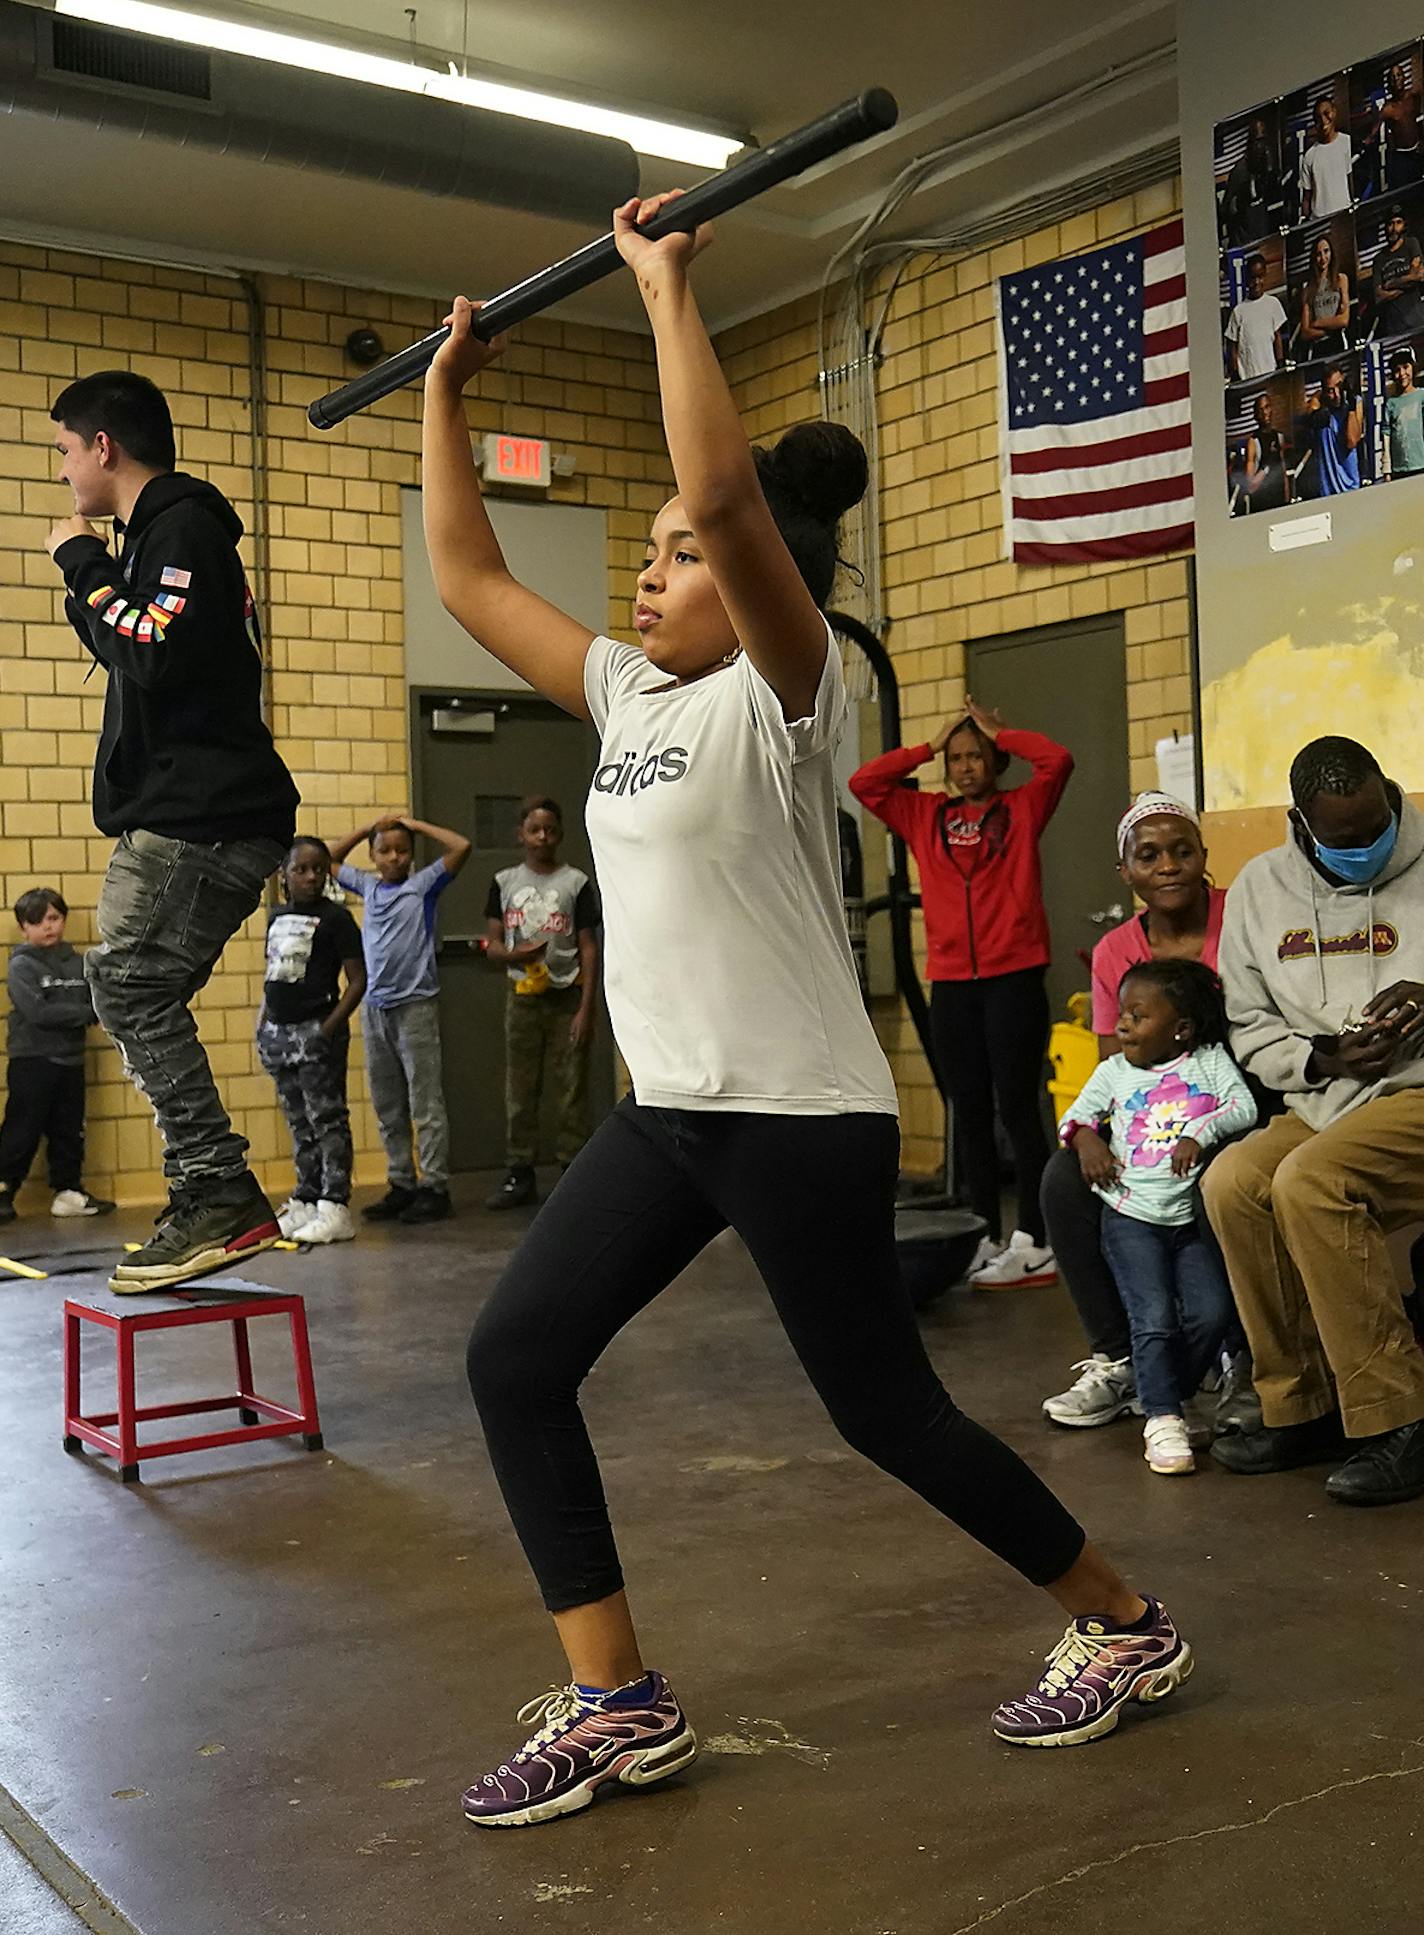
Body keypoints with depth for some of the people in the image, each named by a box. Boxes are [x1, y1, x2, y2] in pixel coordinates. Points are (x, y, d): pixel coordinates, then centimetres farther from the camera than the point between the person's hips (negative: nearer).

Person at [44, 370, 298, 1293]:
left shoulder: (182, 526, -8)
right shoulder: (162, 531, 23)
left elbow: (160, 655, -22)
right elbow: (134, 657, 27)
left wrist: (86, 567, -9)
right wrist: (88, 578, 16)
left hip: (203, 816, -10)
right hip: (187, 812, 10)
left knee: (128, 982, -14)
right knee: (138, 993, 8)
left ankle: (220, 1196, -13)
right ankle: (215, 1200, 9)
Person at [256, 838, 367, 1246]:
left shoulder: (335, 917, -6)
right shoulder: (276, 917, 13)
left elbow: (357, 979, -9)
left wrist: (330, 1027, -16)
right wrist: (261, 1023, 10)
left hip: (316, 1030, -7)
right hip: (279, 1031, 7)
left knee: (327, 1119, -4)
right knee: (299, 1123, 13)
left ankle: (334, 1208, -2)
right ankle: (305, 1201, 20)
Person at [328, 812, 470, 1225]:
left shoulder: (423, 884, -1)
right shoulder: (367, 885, 12)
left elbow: (461, 847, -12)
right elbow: (329, 859, 26)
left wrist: (415, 824, -2)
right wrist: (369, 826, 15)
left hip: (416, 1005, -5)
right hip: (376, 1006, 6)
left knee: (426, 1104, -4)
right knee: (388, 1108, 11)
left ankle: (435, 1188, -1)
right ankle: (401, 1184, 19)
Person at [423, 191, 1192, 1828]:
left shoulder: (784, 691, -11)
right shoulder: (628, 693, 11)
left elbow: (723, 489, -28)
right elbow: (466, 576, 16)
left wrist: (667, 285, -21)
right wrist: (444, 392, 19)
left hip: (798, 1116, -8)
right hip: (665, 1110, 8)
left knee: (888, 1412, 3)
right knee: (513, 1358, -1)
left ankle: (1125, 1628, 27)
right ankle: (616, 1706, 9)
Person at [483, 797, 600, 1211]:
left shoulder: (576, 882, 1)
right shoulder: (505, 881, 8)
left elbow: (589, 948, -1)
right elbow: (492, 943, 7)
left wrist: (586, 1008, -9)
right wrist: (515, 954, -16)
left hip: (567, 996, -2)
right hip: (522, 997, 2)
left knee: (571, 1088, -2)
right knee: (519, 1090, 4)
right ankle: (519, 1175, 10)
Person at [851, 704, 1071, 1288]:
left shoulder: (1021, 809, 6)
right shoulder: (925, 816, 14)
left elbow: (1057, 760, -10)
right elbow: (863, 782, 7)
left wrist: (999, 732, 3)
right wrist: (929, 746, 9)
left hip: (1015, 981, -4)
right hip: (950, 985, 4)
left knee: (1018, 1107, -5)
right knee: (970, 1113, 8)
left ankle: (1034, 1243, -2)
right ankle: (986, 1238, 16)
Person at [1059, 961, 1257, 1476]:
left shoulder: (1210, 1060, 7)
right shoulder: (1115, 1071, 12)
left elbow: (1244, 1107, -3)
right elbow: (1077, 1115, 13)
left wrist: (1201, 1131, -18)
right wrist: (1087, 1139, -8)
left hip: (1192, 1216, 0)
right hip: (1131, 1215, 0)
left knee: (1211, 1313, -11)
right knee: (1154, 1319, -13)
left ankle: (1167, 1393, 10)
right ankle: (1162, 1419, -7)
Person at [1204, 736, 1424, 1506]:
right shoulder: (1260, 887, 8)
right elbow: (1249, 1026, 10)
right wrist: (1323, 1058, -9)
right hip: (1324, 1107, 5)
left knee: (1308, 1181, -31)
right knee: (1232, 1182, -25)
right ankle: (1302, 1409, -9)